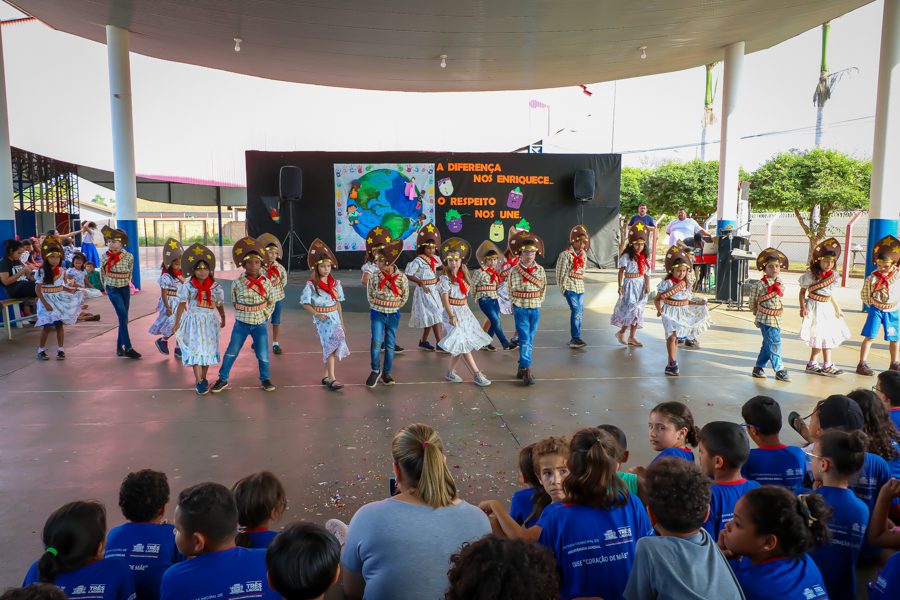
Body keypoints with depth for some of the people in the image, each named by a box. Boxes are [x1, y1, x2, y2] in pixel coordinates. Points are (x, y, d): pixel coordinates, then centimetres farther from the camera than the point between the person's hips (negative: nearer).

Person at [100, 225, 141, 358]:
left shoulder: (129, 256, -5)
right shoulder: (105, 257, -6)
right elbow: (102, 272, 10)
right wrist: (105, 287, 18)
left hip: (125, 289, 2)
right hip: (112, 289, -2)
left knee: (123, 318, 6)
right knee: (123, 316, -15)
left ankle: (120, 346, 18)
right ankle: (128, 348, -14)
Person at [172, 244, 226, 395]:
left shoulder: (216, 286, -1)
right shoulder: (188, 286, -6)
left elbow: (220, 305, 9)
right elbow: (182, 305, -1)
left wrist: (223, 319, 19)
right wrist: (177, 323, 1)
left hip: (210, 321, 2)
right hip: (194, 320, -2)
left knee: (208, 350, 9)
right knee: (195, 350, -4)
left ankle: (203, 378, 24)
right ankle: (198, 381, -1)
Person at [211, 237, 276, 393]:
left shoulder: (266, 283, -5)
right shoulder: (237, 283, -8)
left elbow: (271, 302, 8)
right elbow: (234, 302, 6)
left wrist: (265, 315, 0)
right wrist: (242, 314, 2)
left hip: (260, 324, 1)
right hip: (241, 323, -1)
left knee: (263, 354, 7)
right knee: (231, 352, 7)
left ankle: (265, 378, 27)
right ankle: (223, 379, 21)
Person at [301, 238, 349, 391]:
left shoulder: (335, 283, 6)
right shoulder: (311, 285, -8)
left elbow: (338, 303, 11)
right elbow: (306, 303, -7)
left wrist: (341, 321, 11)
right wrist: (316, 314, -21)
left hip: (334, 317, 5)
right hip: (322, 319, -5)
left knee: (330, 347, 8)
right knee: (331, 345, -14)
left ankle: (327, 376, 20)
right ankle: (331, 378, -12)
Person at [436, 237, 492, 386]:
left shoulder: (463, 276, 10)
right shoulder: (445, 278, -11)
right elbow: (445, 299, -17)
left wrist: (466, 311, 14)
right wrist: (452, 316, -23)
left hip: (464, 312, 8)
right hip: (453, 312, -8)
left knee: (459, 346, 9)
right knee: (463, 344, -8)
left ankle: (451, 372, 20)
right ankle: (477, 375, -8)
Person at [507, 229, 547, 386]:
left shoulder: (540, 270, 2)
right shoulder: (514, 271, -5)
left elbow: (543, 289, 11)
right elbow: (511, 290, 6)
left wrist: (537, 302, 6)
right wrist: (517, 304, 6)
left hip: (535, 309, 3)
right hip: (520, 309, -3)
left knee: (529, 340, 8)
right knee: (525, 339, -11)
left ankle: (522, 369, 18)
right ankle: (526, 370, -12)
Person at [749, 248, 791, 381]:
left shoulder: (780, 284, 6)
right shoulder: (759, 285, -12)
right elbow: (753, 302, -2)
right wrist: (758, 314, 6)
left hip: (777, 319, 6)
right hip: (766, 320, -6)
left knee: (768, 345, 12)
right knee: (774, 344, -6)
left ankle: (759, 367, 24)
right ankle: (780, 370, 3)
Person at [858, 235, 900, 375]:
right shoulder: (872, 278, -9)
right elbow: (864, 294, -2)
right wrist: (872, 305, -1)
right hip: (876, 310, -3)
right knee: (869, 337, -6)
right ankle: (862, 364, -2)